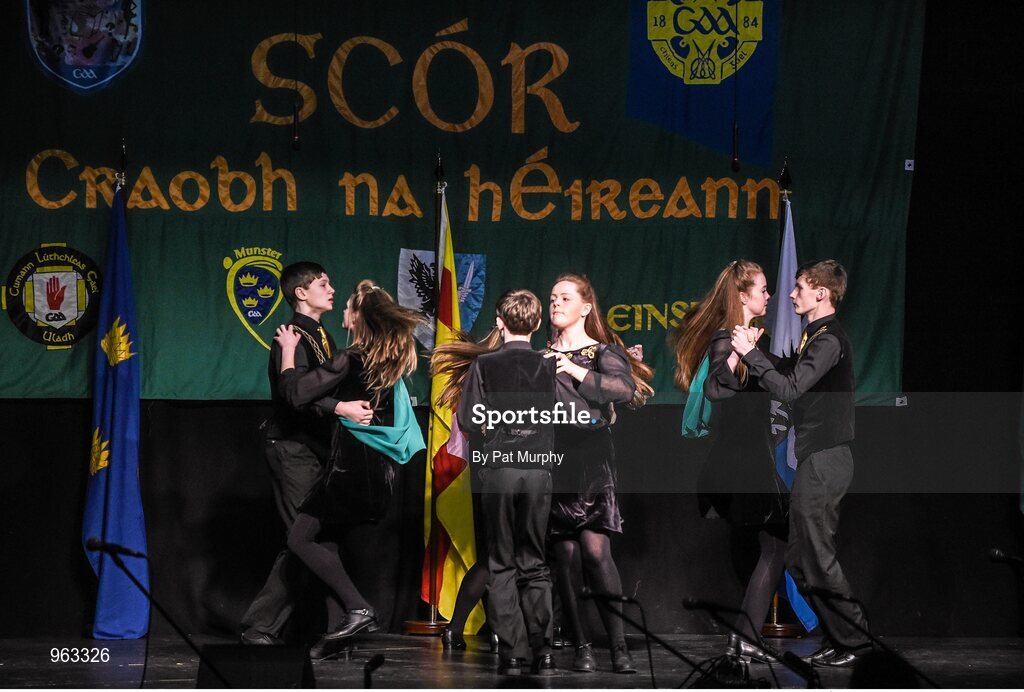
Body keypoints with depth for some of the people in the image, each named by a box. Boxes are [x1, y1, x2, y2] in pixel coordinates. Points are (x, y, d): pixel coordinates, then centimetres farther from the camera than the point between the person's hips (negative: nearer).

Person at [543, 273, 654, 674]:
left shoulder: (603, 352, 8)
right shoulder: (542, 358, 19)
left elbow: (625, 389, -10)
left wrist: (575, 372, -12)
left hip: (590, 460, -4)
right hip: (550, 461, 4)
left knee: (596, 550, -15)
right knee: (564, 556, -1)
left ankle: (619, 647, -14)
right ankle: (581, 645, 5)